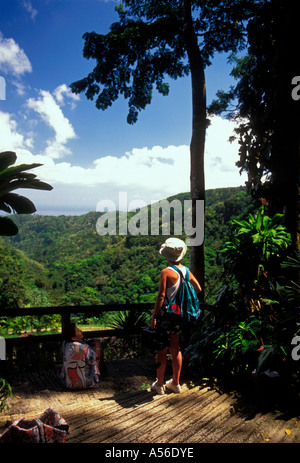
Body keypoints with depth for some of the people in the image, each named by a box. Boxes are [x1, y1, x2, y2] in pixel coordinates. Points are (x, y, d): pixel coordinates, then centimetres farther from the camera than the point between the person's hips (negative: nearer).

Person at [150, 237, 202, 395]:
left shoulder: (166, 272, -17)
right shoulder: (186, 270, 1)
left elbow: (161, 296, -19)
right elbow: (198, 289, 10)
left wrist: (154, 317, -14)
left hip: (166, 314, -6)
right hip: (179, 315, 6)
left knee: (161, 350, 8)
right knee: (176, 349, 17)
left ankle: (159, 385, 19)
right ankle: (175, 383, 28)